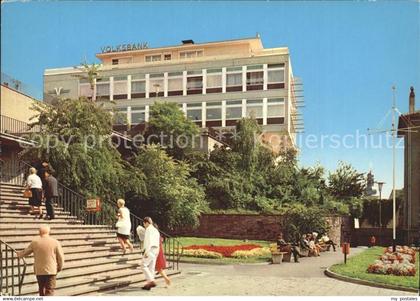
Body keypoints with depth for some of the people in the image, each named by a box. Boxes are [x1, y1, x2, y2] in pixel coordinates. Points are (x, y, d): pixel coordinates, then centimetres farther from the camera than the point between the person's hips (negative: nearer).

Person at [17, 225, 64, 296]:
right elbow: (60, 257, -3)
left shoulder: (35, 242, -1)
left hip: (39, 271, 2)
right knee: (49, 291, -2)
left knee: (41, 290, 21)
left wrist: (19, 254, 38)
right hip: (51, 271, -2)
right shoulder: (55, 242, -5)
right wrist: (59, 267, 14)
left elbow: (25, 252, 16)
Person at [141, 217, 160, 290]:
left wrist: (146, 251, -22)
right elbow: (158, 242, 20)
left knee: (144, 265, -9)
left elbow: (149, 241, -18)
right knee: (151, 267, 9)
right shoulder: (156, 230, 21)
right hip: (156, 250, 9)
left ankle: (151, 281, -17)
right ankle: (149, 284, 11)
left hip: (150, 250, -9)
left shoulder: (148, 229, -7)